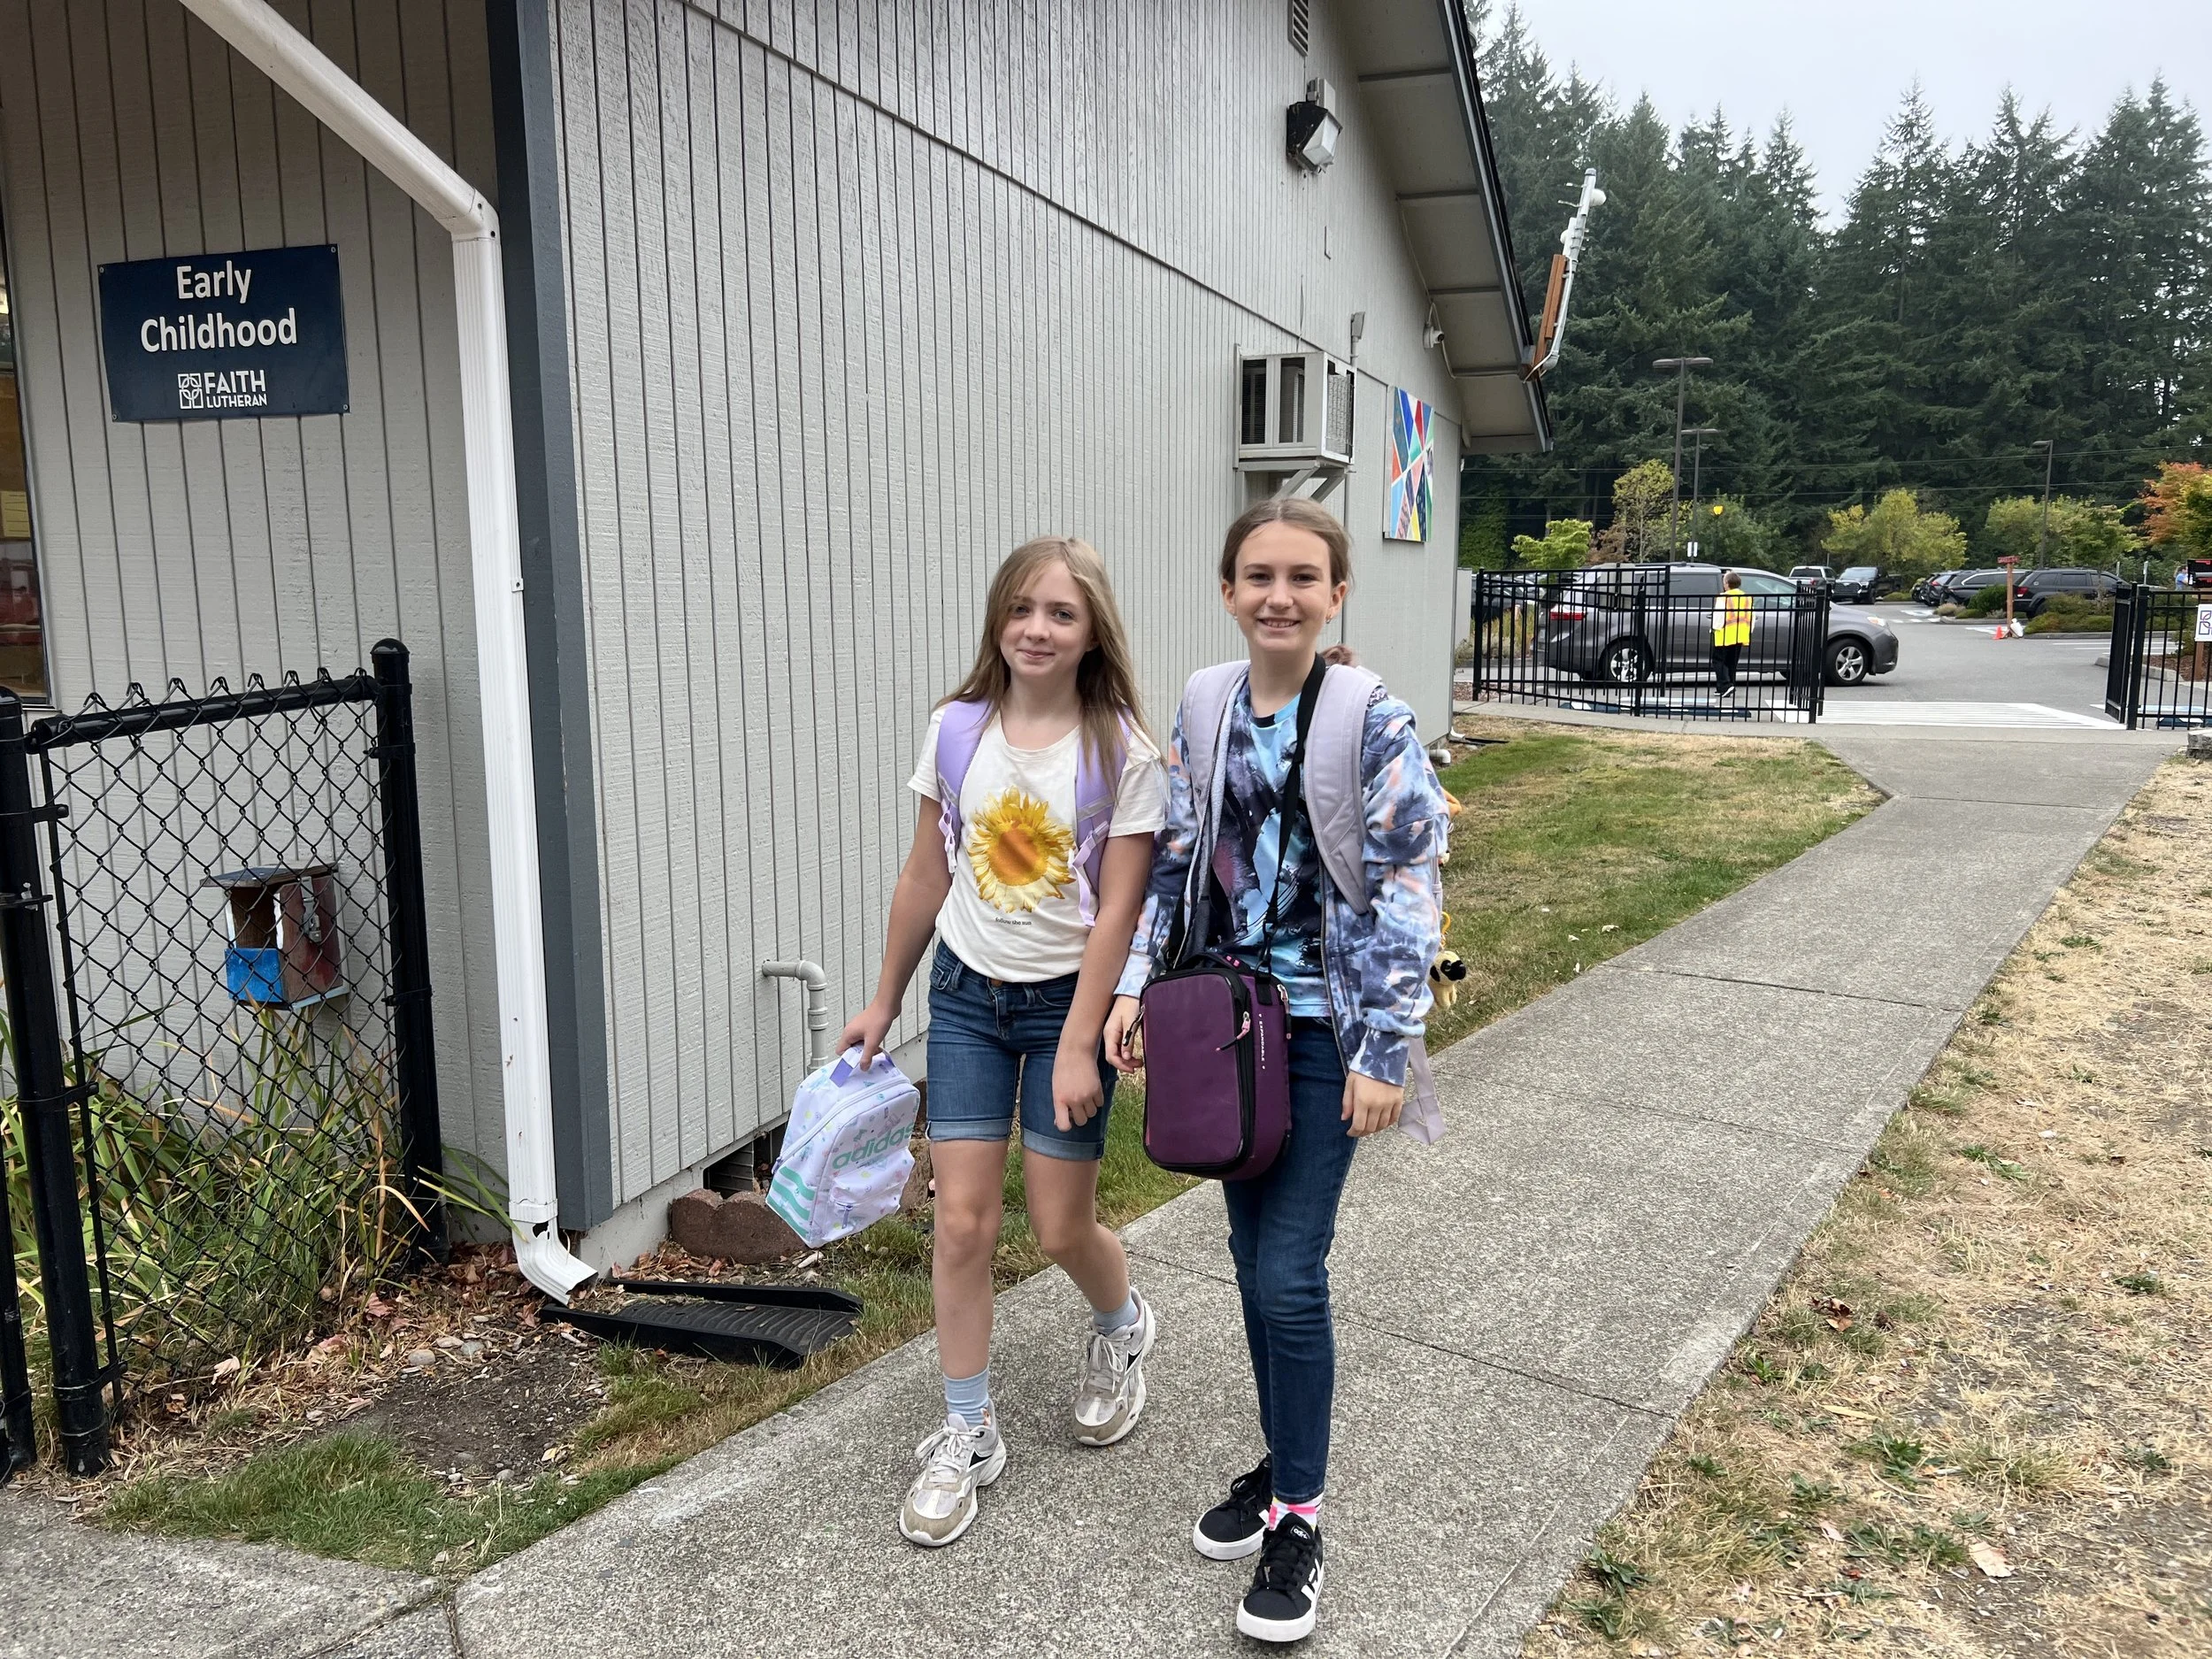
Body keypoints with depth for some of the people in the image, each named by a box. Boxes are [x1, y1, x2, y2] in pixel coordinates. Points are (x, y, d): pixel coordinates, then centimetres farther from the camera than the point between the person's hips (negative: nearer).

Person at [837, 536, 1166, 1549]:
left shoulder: (1121, 753, -12)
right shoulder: (957, 731, -2)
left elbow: (1117, 909, -13)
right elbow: (925, 876, 6)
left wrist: (1079, 1046, -15)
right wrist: (884, 1003, 11)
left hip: (1067, 1000, -3)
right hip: (967, 996, 3)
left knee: (1061, 1228, 6)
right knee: (962, 1222, 2)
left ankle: (1121, 1327, 41)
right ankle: (967, 1435, 20)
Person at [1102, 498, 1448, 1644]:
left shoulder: (1374, 720, -13)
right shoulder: (1204, 705, 2)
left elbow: (1409, 889, -12)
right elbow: (1173, 858, 9)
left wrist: (1386, 1049, -14)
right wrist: (1135, 985, 2)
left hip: (1323, 1029, -5)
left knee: (1289, 1274, -3)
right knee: (1252, 1255, 15)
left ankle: (1297, 1518, 15)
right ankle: (1280, 1464, 34)